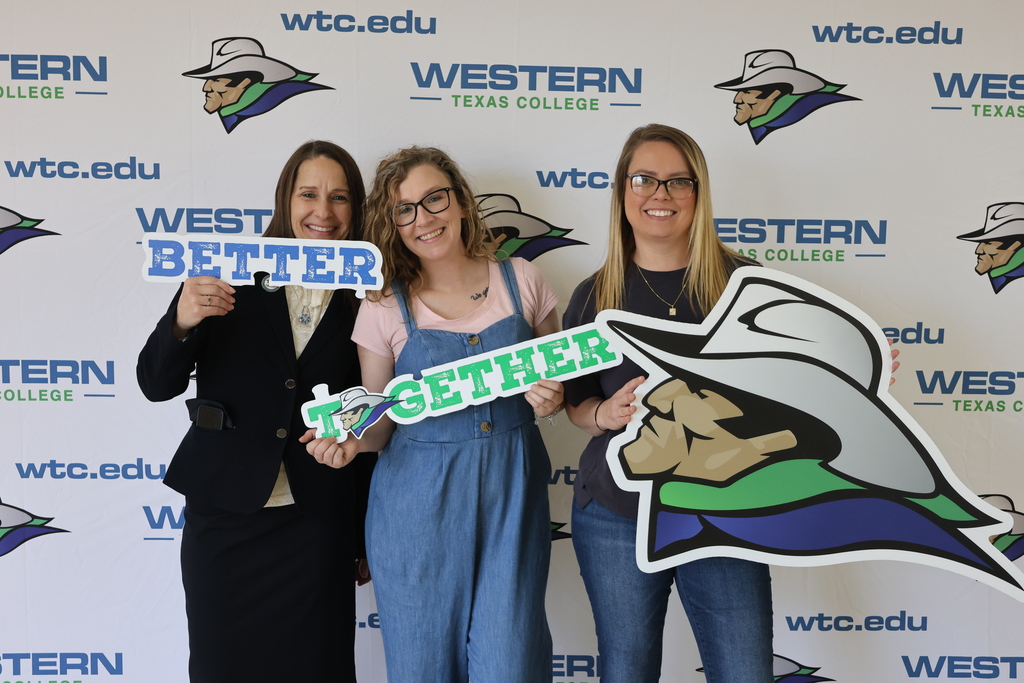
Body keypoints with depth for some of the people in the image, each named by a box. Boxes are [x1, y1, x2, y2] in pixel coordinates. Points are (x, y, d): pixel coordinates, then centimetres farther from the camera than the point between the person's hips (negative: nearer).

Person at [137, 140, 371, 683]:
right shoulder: (228, 277, -2)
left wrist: (367, 536, 7)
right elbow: (156, 385, -1)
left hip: (318, 527, 0)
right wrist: (182, 322, -22)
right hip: (224, 516, 0)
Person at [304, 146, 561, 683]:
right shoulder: (385, 306, -1)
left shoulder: (520, 281, 2)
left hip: (511, 494, 1)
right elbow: (379, 420, 5)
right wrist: (349, 438, -16)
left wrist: (551, 397, -8)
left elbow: (558, 373, 13)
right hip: (419, 502, 0)